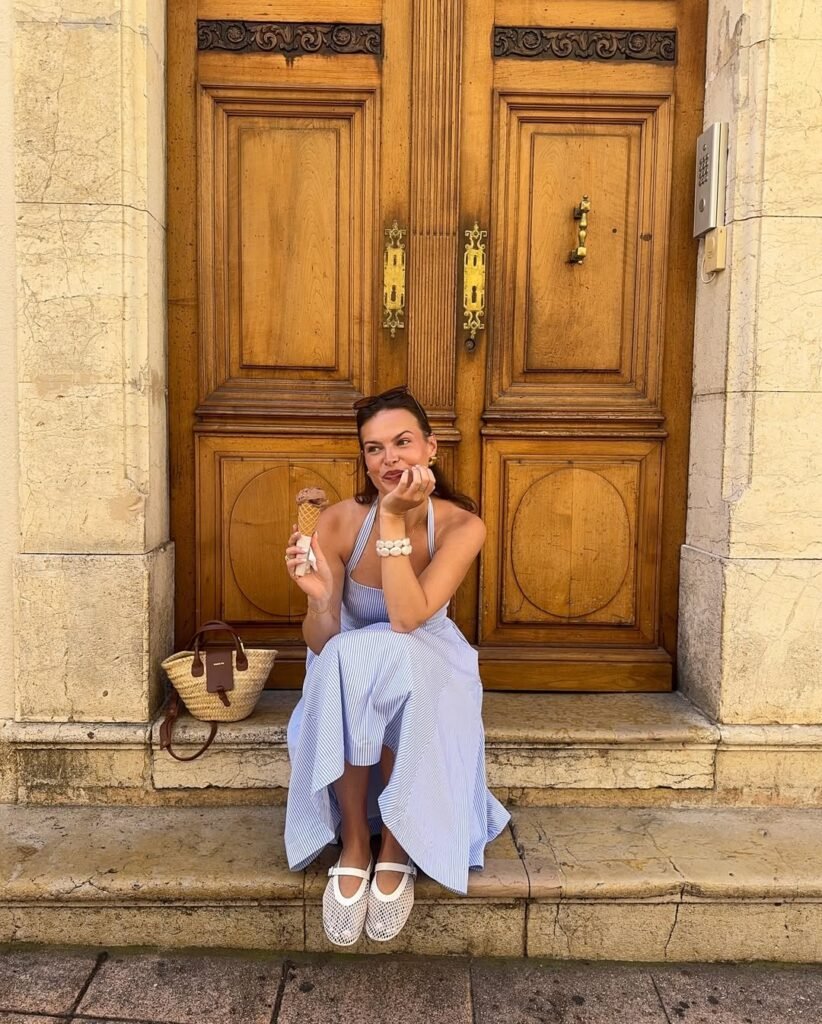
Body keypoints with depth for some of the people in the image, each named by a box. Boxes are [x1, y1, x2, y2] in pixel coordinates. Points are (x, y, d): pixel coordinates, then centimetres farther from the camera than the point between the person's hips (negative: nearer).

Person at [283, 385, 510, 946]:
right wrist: (320, 597, -35)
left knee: (392, 659, -34)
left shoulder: (462, 525, -17)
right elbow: (322, 646, -14)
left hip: (429, 674, 0)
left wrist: (392, 519, -31)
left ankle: (396, 847, -16)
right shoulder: (340, 521, -16)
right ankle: (354, 846, -17)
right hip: (348, 678, 1)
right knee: (347, 662, -34)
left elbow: (408, 618, -30)